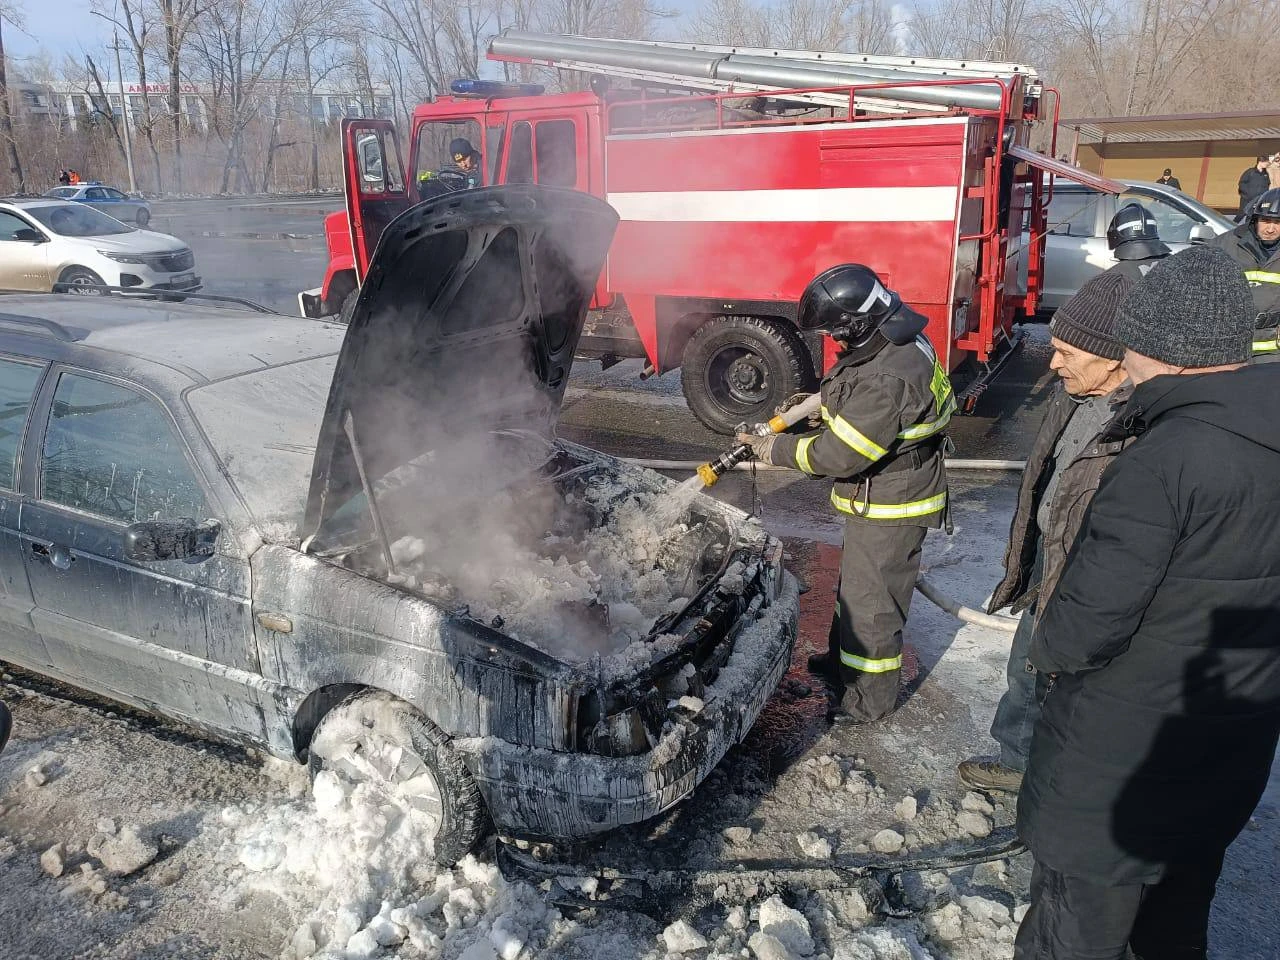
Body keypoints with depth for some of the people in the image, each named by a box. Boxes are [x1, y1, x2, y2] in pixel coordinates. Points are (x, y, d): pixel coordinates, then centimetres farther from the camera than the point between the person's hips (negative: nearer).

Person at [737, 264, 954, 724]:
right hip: (879, 497, 10)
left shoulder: (888, 380, -33)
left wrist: (776, 449, -17)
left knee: (871, 598, 5)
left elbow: (838, 455, -28)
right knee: (854, 582, 26)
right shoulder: (896, 343, -1)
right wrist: (823, 401, 5)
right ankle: (844, 659, 46)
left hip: (891, 508, -10)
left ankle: (873, 695, 24)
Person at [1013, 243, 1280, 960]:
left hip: (1130, 735, -8)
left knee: (1085, 881, 12)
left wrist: (1053, 650, -8)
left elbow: (1098, 606, -27)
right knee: (1185, 875, 28)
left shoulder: (1164, 460, -28)